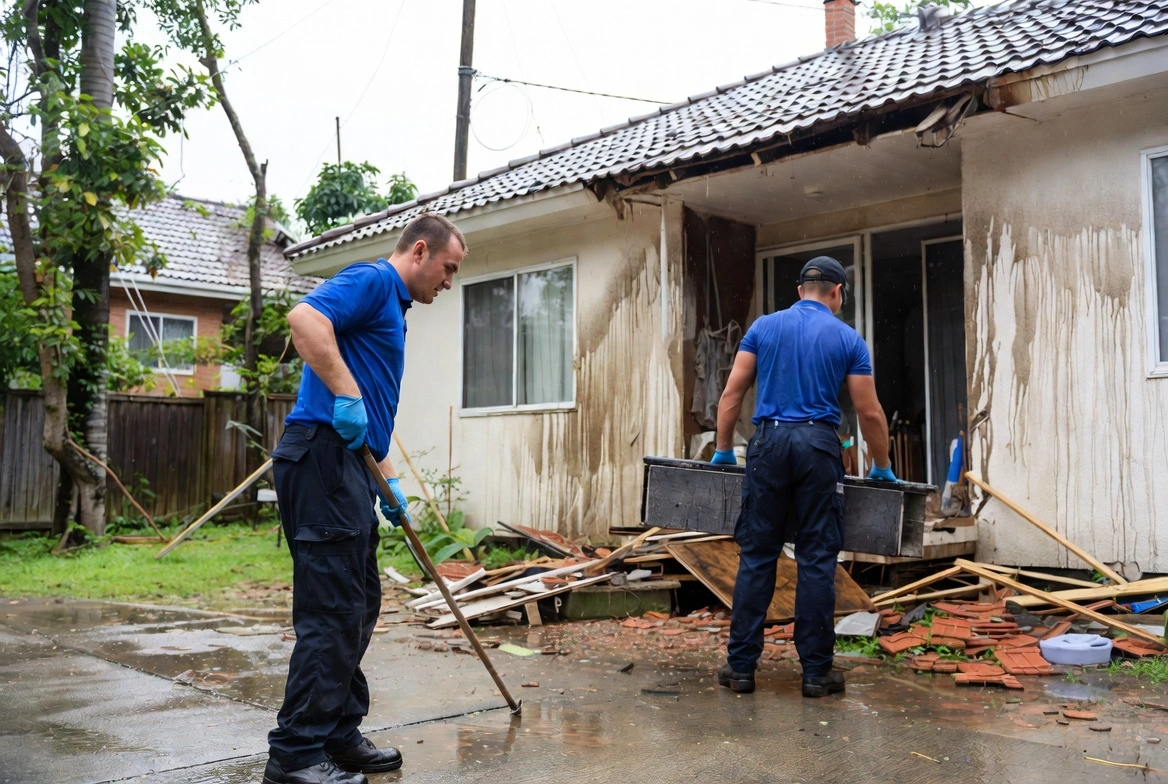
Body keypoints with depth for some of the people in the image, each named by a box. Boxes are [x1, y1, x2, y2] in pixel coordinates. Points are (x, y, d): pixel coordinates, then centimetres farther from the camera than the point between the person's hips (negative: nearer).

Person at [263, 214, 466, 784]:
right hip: (323, 456, -11)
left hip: (348, 465, 11)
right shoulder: (371, 281, -4)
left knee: (358, 608, 14)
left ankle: (339, 735, 23)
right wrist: (346, 395, -26)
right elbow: (304, 318, -25)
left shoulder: (391, 309, 26)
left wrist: (388, 481, 26)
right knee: (332, 611, -8)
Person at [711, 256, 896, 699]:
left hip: (770, 441, 1)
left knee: (756, 557, 4)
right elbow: (870, 413, 6)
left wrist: (722, 450, 14)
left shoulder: (763, 327, 11)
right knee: (817, 560, 3)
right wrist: (882, 468, 18)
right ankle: (816, 671, 7)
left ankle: (741, 666, 7)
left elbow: (732, 392, 7)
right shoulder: (848, 339, 7)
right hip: (818, 445, -1)